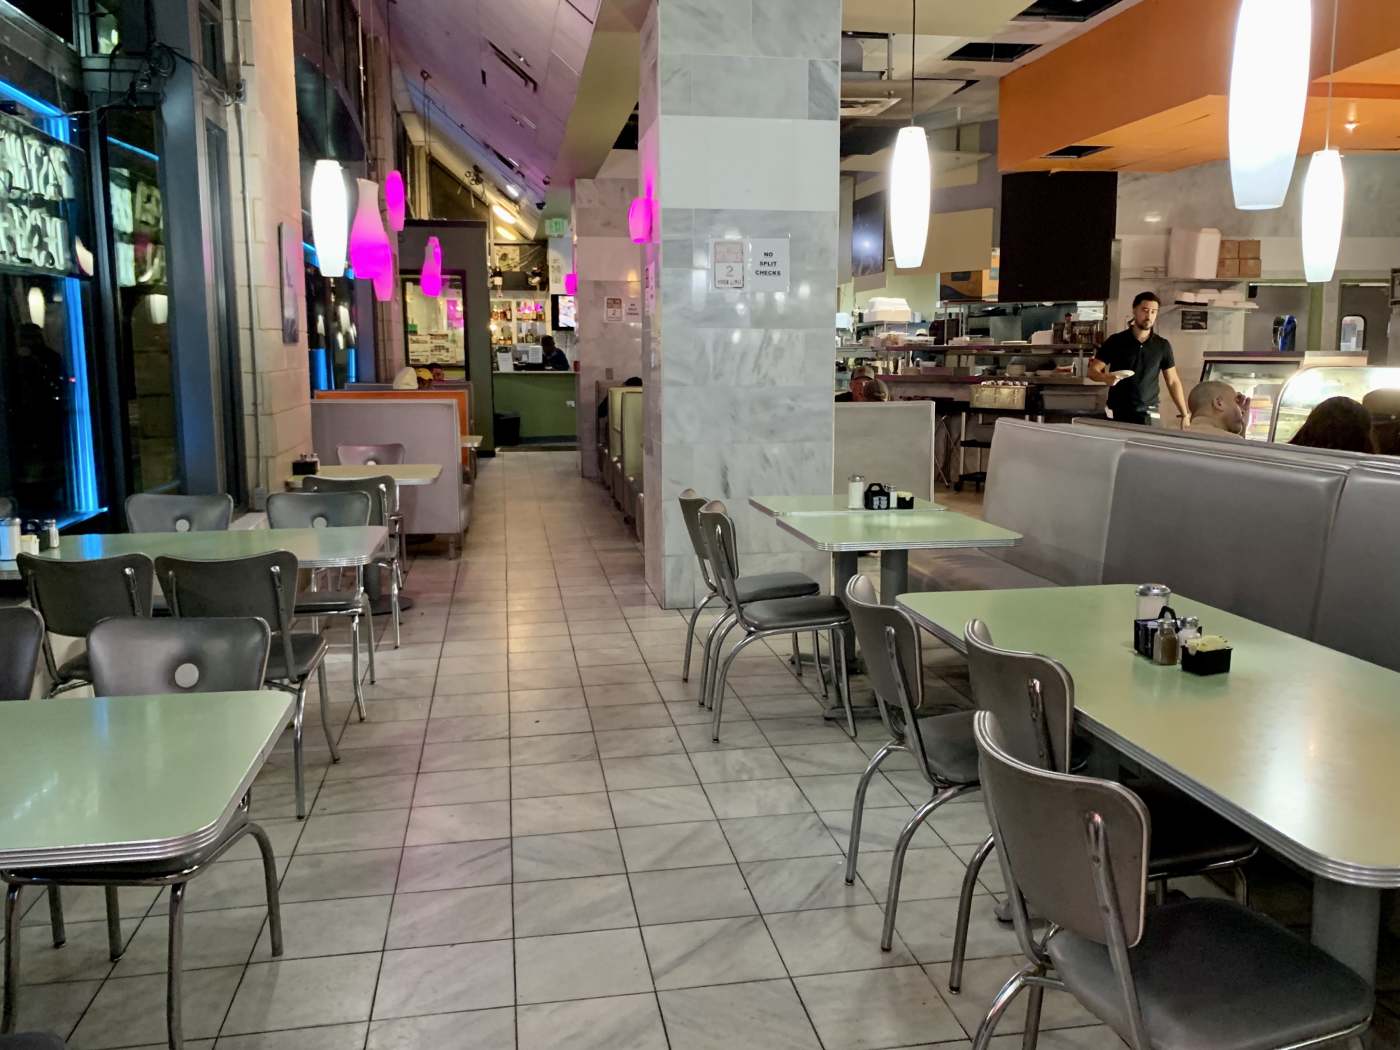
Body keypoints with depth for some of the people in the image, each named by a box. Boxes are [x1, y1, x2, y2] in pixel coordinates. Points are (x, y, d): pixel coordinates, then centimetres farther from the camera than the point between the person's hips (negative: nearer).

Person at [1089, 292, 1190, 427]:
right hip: (1117, 414, -1)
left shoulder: (1162, 346, 5)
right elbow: (1092, 371, 0)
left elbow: (1173, 381, 9)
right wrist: (1106, 378, -23)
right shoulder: (1116, 341, 0)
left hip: (1148, 415, 1)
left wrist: (1185, 414, 4)